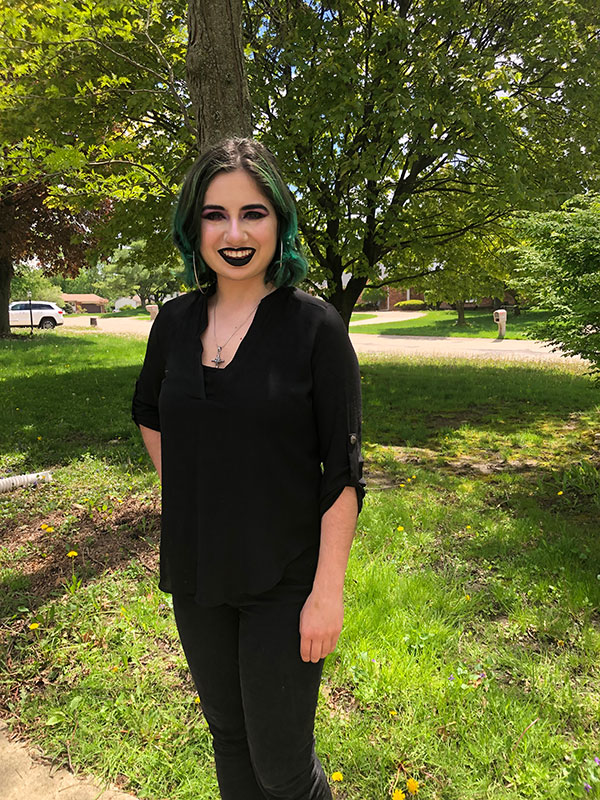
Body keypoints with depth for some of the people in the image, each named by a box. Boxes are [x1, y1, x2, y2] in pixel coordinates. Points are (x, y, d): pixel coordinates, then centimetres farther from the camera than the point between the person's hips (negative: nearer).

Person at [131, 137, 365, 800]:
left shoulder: (315, 326, -14)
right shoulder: (176, 321, 0)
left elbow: (343, 471, -13)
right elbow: (148, 413, 18)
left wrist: (328, 590, -14)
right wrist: (185, 490, 7)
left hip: (283, 578, -4)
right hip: (194, 571, 5)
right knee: (226, 733, 24)